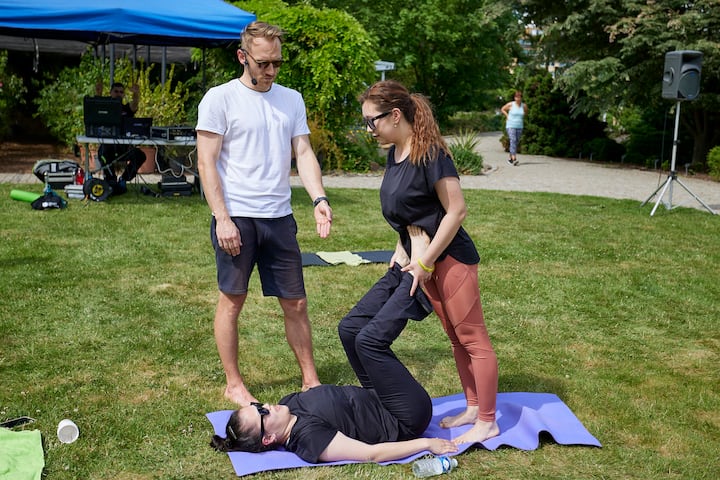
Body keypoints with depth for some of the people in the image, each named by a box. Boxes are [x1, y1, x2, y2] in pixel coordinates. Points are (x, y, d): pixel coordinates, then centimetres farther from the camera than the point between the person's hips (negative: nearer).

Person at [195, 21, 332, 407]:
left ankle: (310, 380, 22)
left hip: (279, 217, 4)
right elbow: (206, 162, -7)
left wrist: (319, 199, -11)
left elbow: (304, 153, 7)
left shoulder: (291, 100, 11)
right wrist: (222, 218, -14)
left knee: (296, 303, 9)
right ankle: (233, 385, 20)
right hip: (237, 217, -4)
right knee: (232, 301, 6)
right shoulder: (220, 98, -3)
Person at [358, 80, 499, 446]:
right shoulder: (395, 154, 6)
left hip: (450, 257, -9)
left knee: (473, 339, 1)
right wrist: (404, 249, 4)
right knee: (455, 337, 17)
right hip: (423, 258, 9)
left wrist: (425, 262, -18)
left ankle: (487, 422, 11)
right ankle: (473, 407, 30)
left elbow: (456, 211, -20)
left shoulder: (430, 153, -20)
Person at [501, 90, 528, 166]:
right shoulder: (510, 104, -7)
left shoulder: (524, 106, 2)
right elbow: (502, 109, 7)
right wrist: (507, 116, -2)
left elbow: (526, 112, 23)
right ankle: (514, 159, -27)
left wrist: (522, 117, 9)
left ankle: (510, 158, 25)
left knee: (516, 143, 8)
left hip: (519, 127, 5)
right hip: (510, 126, -4)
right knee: (513, 141, -19)